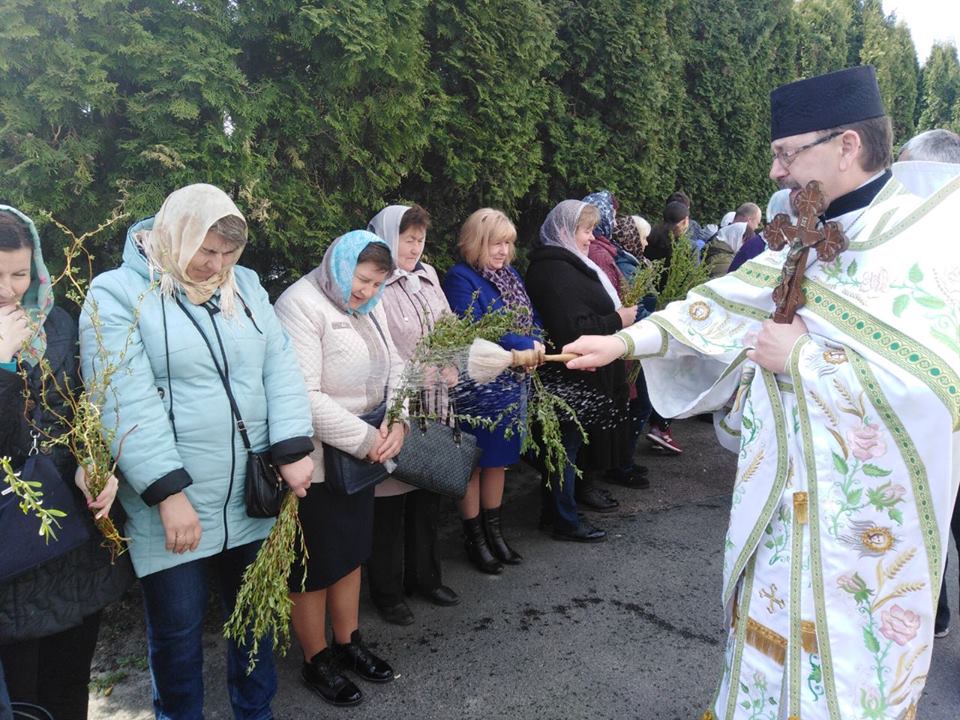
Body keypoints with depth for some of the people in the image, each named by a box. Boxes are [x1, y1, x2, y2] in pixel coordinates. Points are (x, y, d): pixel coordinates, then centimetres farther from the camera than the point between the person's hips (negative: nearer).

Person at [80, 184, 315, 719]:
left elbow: (281, 369, 1)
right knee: (179, 630, 10)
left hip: (252, 500, 5)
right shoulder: (116, 294, -8)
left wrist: (293, 449, -11)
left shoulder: (246, 285, 7)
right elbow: (128, 403, -17)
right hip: (172, 505, -4)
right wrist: (169, 492, -21)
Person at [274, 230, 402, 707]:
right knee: (315, 566, 9)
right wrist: (366, 439, -21)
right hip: (317, 463, -8)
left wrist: (396, 422, -10)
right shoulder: (301, 305, -19)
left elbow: (394, 368, 9)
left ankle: (348, 643, 38)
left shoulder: (368, 307, 7)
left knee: (351, 554, 20)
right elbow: (303, 397, -27)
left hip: (362, 458, 8)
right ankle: (316, 661, 28)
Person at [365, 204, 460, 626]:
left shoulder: (428, 276, 9)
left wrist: (450, 366, 1)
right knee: (390, 500, 6)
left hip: (431, 406, 7)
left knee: (428, 494, 17)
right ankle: (387, 591, 23)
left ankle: (424, 576, 35)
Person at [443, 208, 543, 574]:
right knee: (475, 462, 7)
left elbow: (532, 318, 15)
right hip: (477, 388, -7)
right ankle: (474, 539, 23)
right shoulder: (461, 278, -14)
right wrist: (525, 346, -21)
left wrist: (535, 344, -7)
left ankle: (493, 531, 34)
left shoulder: (510, 274, 10)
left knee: (499, 459, 18)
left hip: (512, 383, 8)